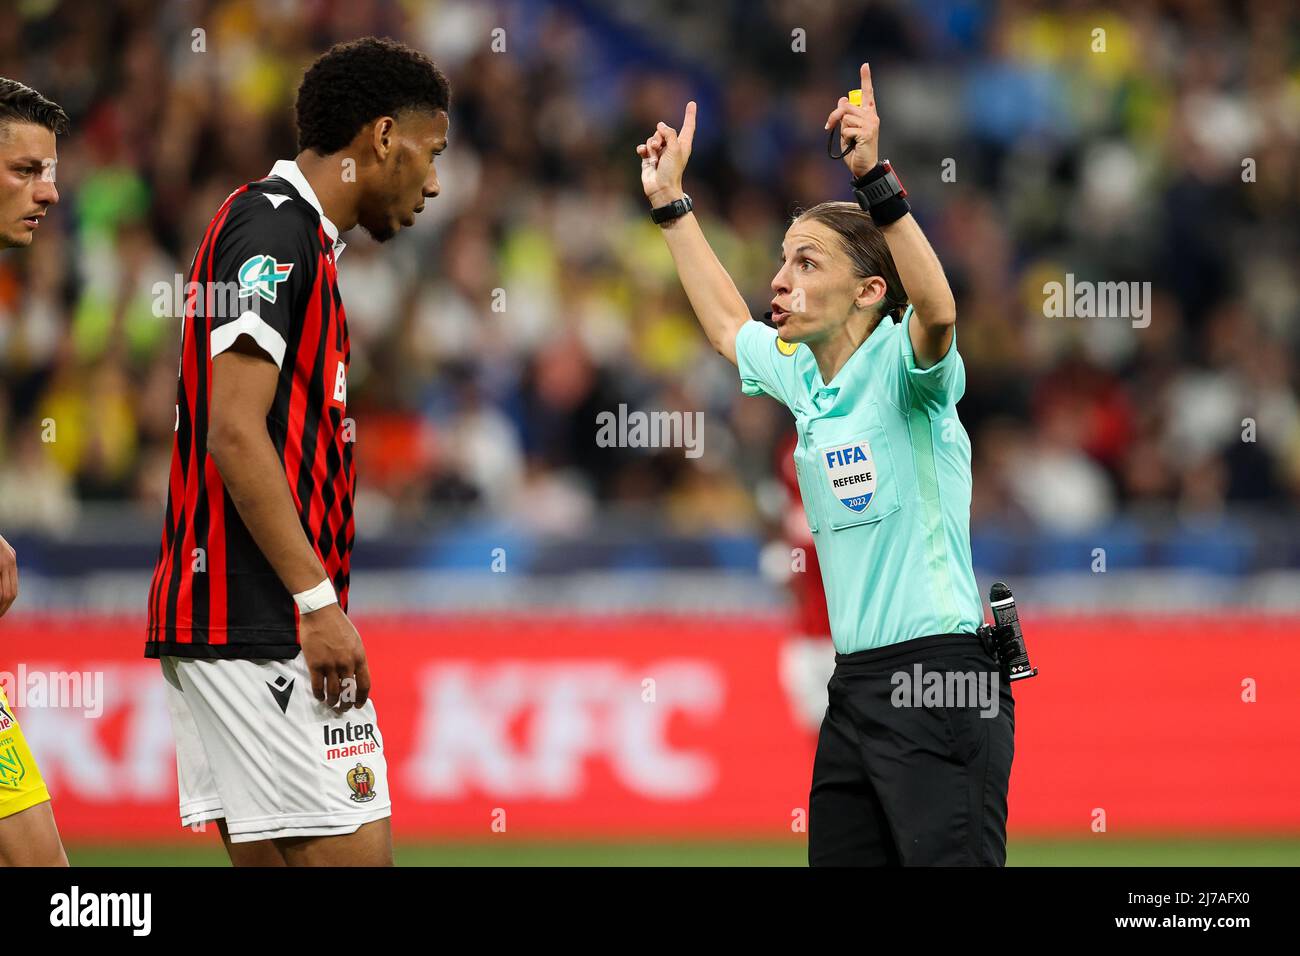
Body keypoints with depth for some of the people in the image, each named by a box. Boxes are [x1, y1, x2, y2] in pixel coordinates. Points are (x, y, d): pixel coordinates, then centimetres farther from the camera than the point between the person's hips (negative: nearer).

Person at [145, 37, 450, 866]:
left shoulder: (299, 237, 21)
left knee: (272, 864, 6)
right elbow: (234, 432, -18)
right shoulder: (276, 228, -9)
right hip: (257, 627, -10)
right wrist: (318, 602, -20)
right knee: (352, 854, -12)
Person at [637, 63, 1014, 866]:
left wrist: (876, 178, -38)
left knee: (949, 860, -15)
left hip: (938, 684, -8)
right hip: (855, 682, 8)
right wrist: (671, 203, 38)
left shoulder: (901, 365, -7)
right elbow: (728, 324, 36)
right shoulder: (803, 378, 16)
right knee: (839, 859, 4)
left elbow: (937, 311, -31)